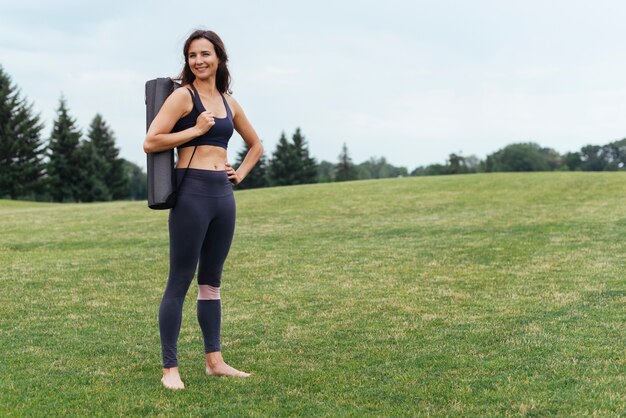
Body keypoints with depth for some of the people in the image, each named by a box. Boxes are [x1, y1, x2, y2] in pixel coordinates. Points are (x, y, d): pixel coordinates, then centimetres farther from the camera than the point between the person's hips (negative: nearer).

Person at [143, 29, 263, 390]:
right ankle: (170, 369, 2)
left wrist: (241, 173, 13)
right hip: (192, 191, -6)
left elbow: (256, 145, 28)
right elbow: (151, 142, -13)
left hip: (224, 194, 7)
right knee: (180, 281, -3)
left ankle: (215, 361, 20)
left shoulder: (229, 102, 14)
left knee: (212, 280, 13)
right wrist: (196, 130, -11)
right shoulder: (184, 95, -3)